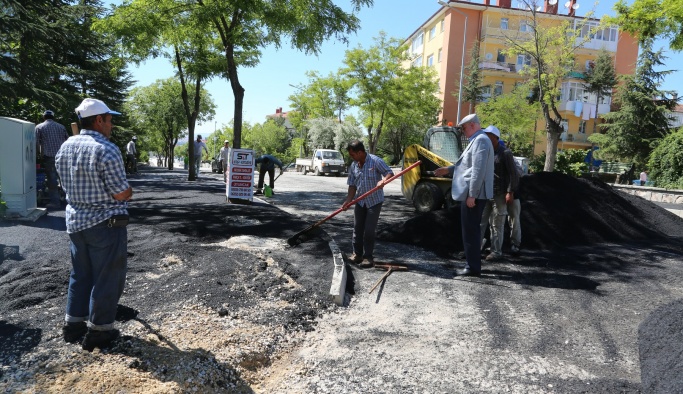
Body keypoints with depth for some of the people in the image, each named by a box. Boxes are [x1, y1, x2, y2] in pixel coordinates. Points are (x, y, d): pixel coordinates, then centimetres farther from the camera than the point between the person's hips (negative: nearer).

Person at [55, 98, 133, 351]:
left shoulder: (65, 147, 5)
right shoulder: (107, 150, -20)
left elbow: (67, 186, 15)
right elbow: (122, 193, -19)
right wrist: (128, 191, 1)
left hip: (75, 221, 8)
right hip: (105, 223, -8)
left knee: (80, 274, 20)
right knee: (106, 278, 4)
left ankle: (73, 324, 29)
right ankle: (98, 331, 13)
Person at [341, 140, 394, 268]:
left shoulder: (376, 161, -15)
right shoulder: (353, 166, 1)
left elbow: (390, 173, -13)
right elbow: (352, 185, 5)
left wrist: (383, 180, -34)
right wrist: (348, 200, -5)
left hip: (374, 201, -5)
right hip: (360, 202, 5)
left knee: (369, 230, -4)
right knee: (357, 228, 10)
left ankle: (368, 257, 8)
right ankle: (357, 253, 23)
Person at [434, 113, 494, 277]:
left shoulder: (480, 140, -15)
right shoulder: (477, 140, 18)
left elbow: (478, 170, -23)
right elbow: (467, 165, 27)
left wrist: (472, 195, -24)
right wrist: (448, 169, 20)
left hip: (473, 194, -10)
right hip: (472, 193, 10)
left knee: (470, 231, -4)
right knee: (472, 230, 15)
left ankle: (473, 267, 3)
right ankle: (473, 263, 24)